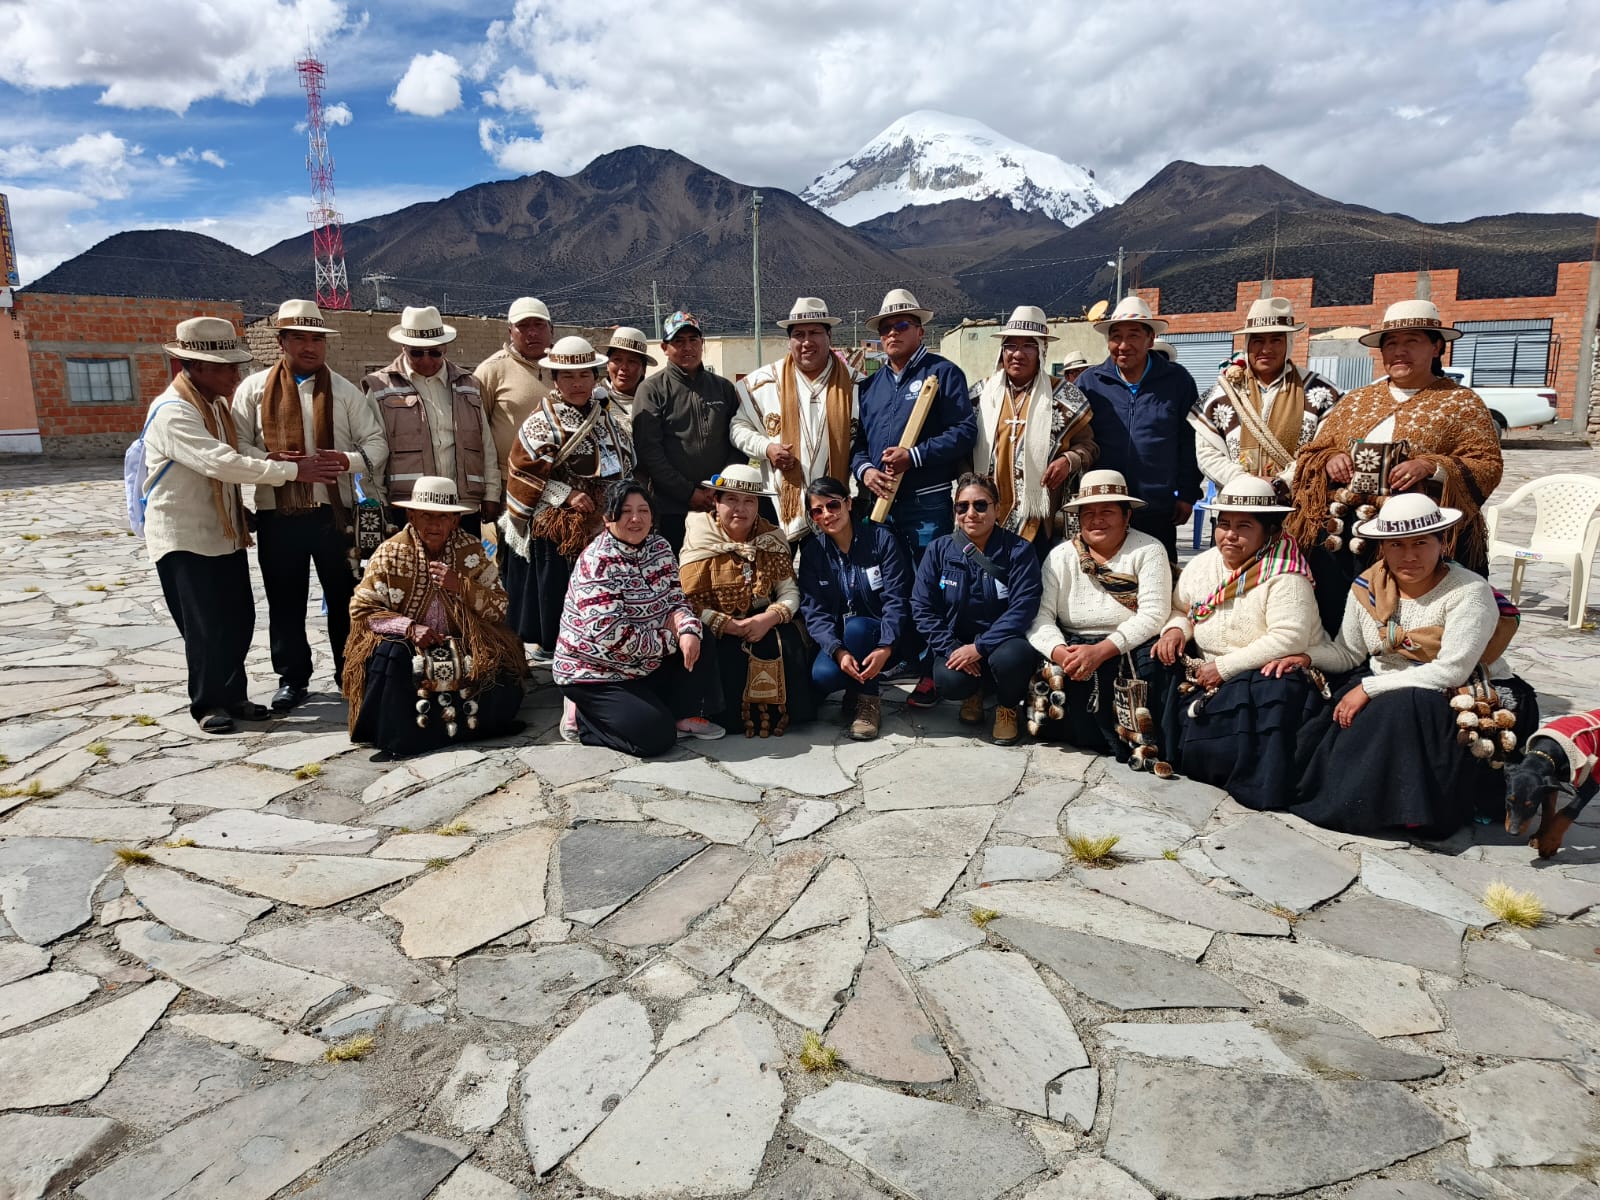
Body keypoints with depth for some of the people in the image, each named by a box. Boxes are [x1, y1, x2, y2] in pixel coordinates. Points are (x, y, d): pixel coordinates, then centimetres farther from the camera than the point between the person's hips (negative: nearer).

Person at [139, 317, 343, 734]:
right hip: (184, 538, -8)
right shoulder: (173, 412, -22)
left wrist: (269, 457, -13)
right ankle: (206, 704, 17)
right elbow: (219, 463, -32)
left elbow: (233, 451, 10)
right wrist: (293, 471, -32)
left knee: (239, 619, 11)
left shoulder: (214, 403, 8)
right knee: (205, 626, 0)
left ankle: (232, 695, 26)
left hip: (224, 533, 8)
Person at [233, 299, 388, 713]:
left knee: (344, 595, 8)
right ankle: (292, 678, 21)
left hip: (333, 511, 0)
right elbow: (238, 446, 0)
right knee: (284, 600, 8)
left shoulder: (344, 391, 6)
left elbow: (376, 443, 4)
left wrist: (348, 460, -16)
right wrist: (276, 463, -18)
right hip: (277, 514, 0)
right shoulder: (254, 389, 4)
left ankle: (350, 673, 22)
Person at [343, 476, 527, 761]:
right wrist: (409, 627, -21)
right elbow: (360, 610, -7)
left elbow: (498, 608, -4)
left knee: (502, 671, -25)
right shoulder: (391, 554, -7)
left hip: (462, 643, 1)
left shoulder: (471, 551, -3)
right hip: (407, 643, -1)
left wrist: (461, 586, -21)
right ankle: (393, 739, -15)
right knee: (390, 655, -33)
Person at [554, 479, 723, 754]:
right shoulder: (597, 562, -21)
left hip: (645, 664, 7)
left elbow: (675, 598, 2)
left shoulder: (659, 547, 1)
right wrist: (670, 639, -18)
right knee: (657, 736, -19)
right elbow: (610, 634, -28)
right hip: (594, 671, -7)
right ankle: (581, 718, 3)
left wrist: (688, 629, -22)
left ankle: (678, 716, 12)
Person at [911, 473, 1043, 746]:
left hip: (1002, 641, -1)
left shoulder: (1018, 550, -9)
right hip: (957, 643, 1)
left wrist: (979, 647, -25)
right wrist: (951, 649, -17)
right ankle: (974, 692, 12)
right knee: (949, 681, -30)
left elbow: (1022, 608, -17)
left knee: (1011, 657, -35)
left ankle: (1007, 706, 2)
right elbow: (922, 607, -4)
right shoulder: (939, 549, -2)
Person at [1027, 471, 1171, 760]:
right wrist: (1059, 652, -24)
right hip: (1073, 648, 3)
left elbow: (1154, 614, -11)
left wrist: (1100, 650, -23)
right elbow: (1041, 616, -2)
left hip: (1130, 650, -3)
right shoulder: (1060, 557, 7)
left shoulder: (1148, 550, 0)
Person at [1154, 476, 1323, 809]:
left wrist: (1225, 668, -22)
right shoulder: (1200, 565, 9)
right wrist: (1175, 628, -3)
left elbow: (1288, 639, -22)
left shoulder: (1284, 575, -12)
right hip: (1207, 678, 7)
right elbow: (1180, 610, 23)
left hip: (1270, 679, -7)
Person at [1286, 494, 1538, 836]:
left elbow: (1451, 671, -24)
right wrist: (1305, 656, -13)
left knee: (1402, 708, -36)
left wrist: (1370, 687, -25)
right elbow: (1347, 651, 8)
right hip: (1386, 694, 5)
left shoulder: (1469, 591, -17)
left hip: (1467, 696, -5)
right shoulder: (1366, 587, -1)